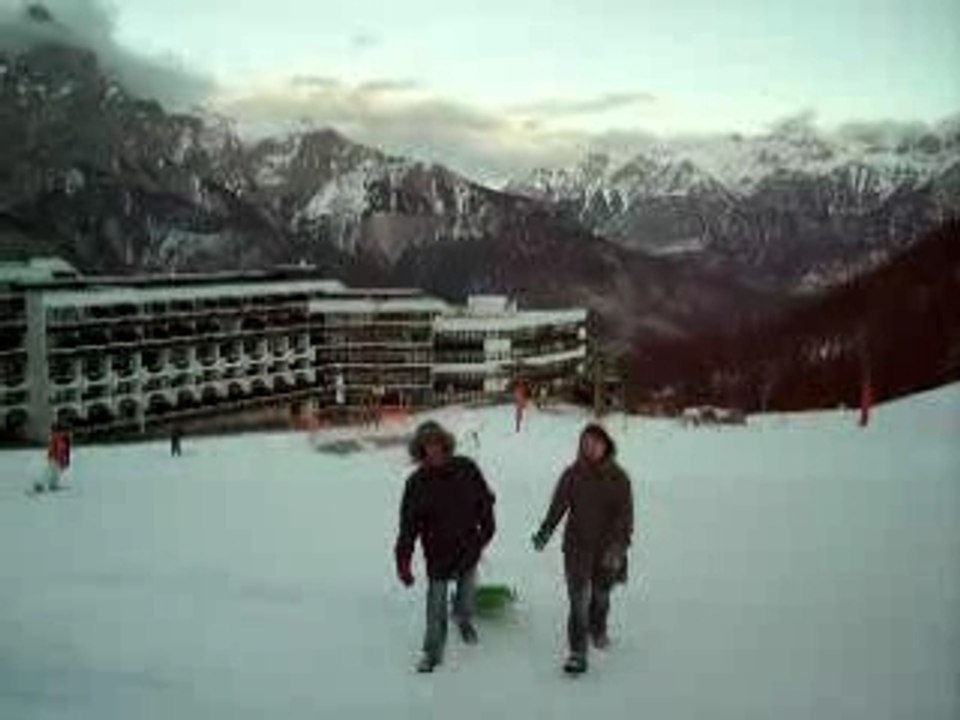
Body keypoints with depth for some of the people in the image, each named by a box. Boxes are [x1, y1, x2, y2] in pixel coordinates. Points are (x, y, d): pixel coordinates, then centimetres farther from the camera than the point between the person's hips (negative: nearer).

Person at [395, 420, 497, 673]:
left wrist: (487, 529, 8)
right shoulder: (417, 483, -12)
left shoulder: (466, 469, -10)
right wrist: (403, 562, -14)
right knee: (436, 607, 2)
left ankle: (464, 619, 56)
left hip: (469, 547, 2)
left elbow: (485, 499, 4)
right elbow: (408, 526, -12)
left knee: (466, 592, 24)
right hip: (438, 553, -2)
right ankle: (433, 652, 20)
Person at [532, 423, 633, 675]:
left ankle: (598, 630, 47)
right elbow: (558, 506, -5)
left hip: (607, 549, 1)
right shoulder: (572, 475, -5)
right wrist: (545, 531, -19)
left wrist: (619, 544, -18)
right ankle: (577, 652, -2)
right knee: (579, 598, -7)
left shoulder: (618, 478, -5)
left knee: (601, 595, 19)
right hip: (577, 547, -1)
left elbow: (625, 514, -7)